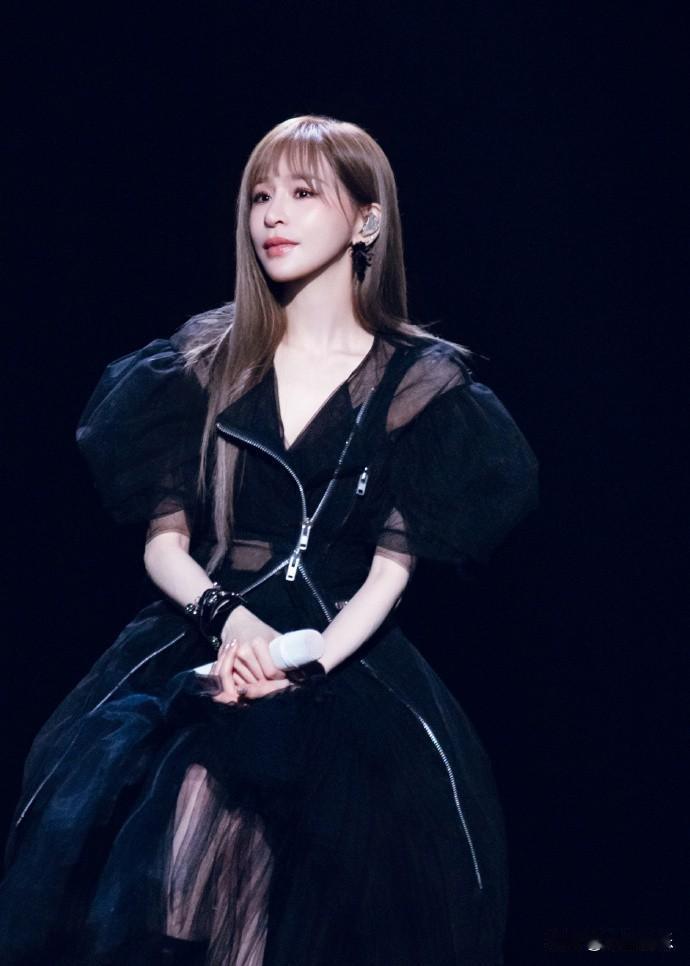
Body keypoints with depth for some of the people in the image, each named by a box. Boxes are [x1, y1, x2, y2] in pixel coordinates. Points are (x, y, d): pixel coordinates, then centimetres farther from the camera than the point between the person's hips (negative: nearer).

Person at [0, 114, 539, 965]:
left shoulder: (420, 383, 5)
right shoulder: (205, 361, 11)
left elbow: (388, 573, -1)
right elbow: (163, 543, 7)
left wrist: (303, 665, -18)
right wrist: (225, 614, -14)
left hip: (347, 664, -1)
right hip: (196, 647, 2)